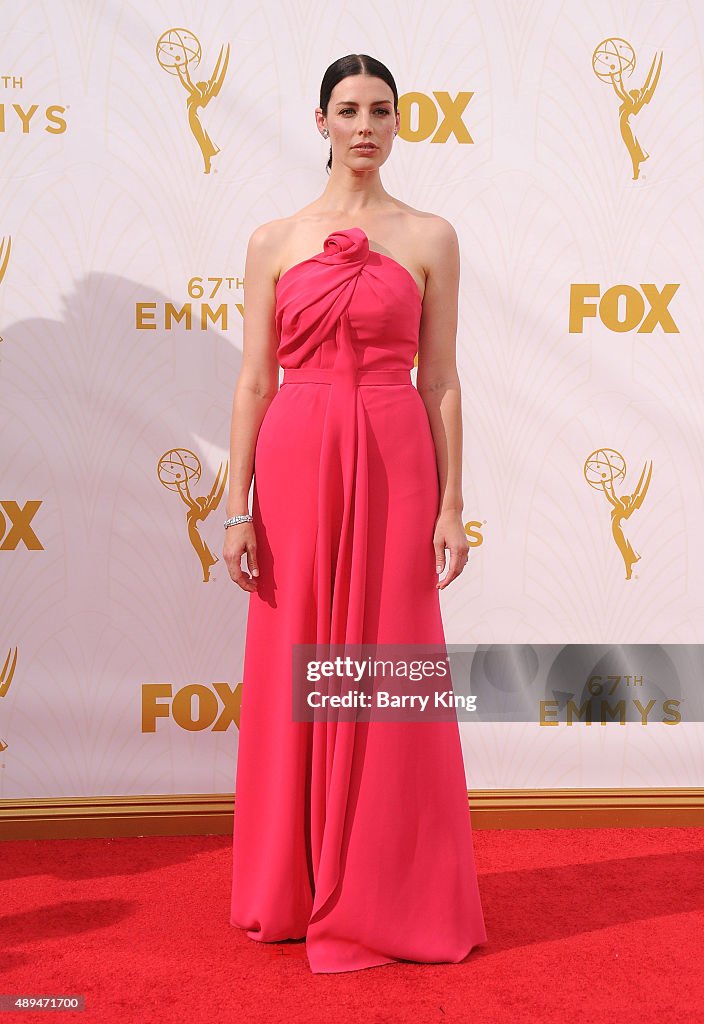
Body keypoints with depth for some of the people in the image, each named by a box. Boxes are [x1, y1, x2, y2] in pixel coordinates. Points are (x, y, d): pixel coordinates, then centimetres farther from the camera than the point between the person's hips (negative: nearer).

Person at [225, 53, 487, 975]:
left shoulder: (430, 238, 7)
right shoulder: (275, 241, 9)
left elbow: (441, 379, 4)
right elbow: (255, 379, 6)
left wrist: (451, 504, -2)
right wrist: (237, 504, -1)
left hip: (395, 465, -1)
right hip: (296, 461, 1)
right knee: (294, 672, 6)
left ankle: (390, 895, 18)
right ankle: (294, 890, 24)